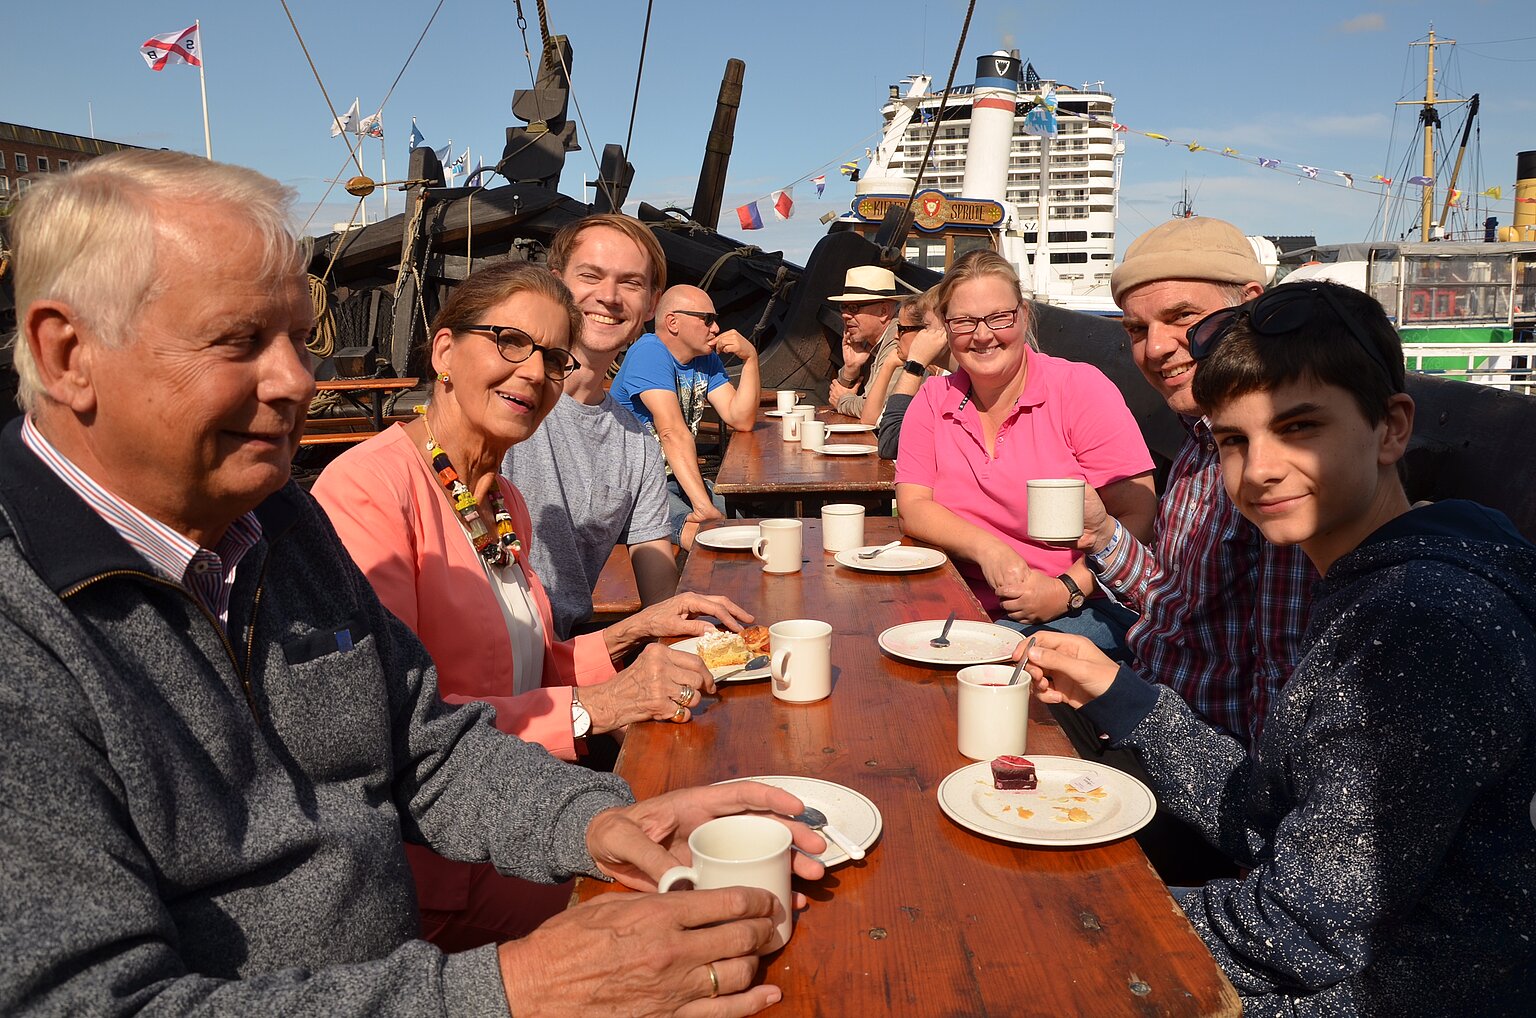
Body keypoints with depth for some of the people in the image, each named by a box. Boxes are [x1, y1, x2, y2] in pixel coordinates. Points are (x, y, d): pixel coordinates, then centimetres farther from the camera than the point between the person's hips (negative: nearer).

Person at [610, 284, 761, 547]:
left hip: (682, 479, 8)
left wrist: (750, 358, -5)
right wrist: (705, 507, -35)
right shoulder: (650, 353, -15)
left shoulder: (706, 359, 12)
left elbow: (741, 420, 5)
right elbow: (673, 433, -27)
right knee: (703, 535, -34)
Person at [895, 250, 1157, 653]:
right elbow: (912, 507, 1)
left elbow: (1138, 517, -8)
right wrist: (987, 549, -17)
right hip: (970, 611, 4)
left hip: (1084, 610, -4)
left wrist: (1068, 590, -21)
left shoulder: (1081, 388, -4)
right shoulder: (933, 400, 7)